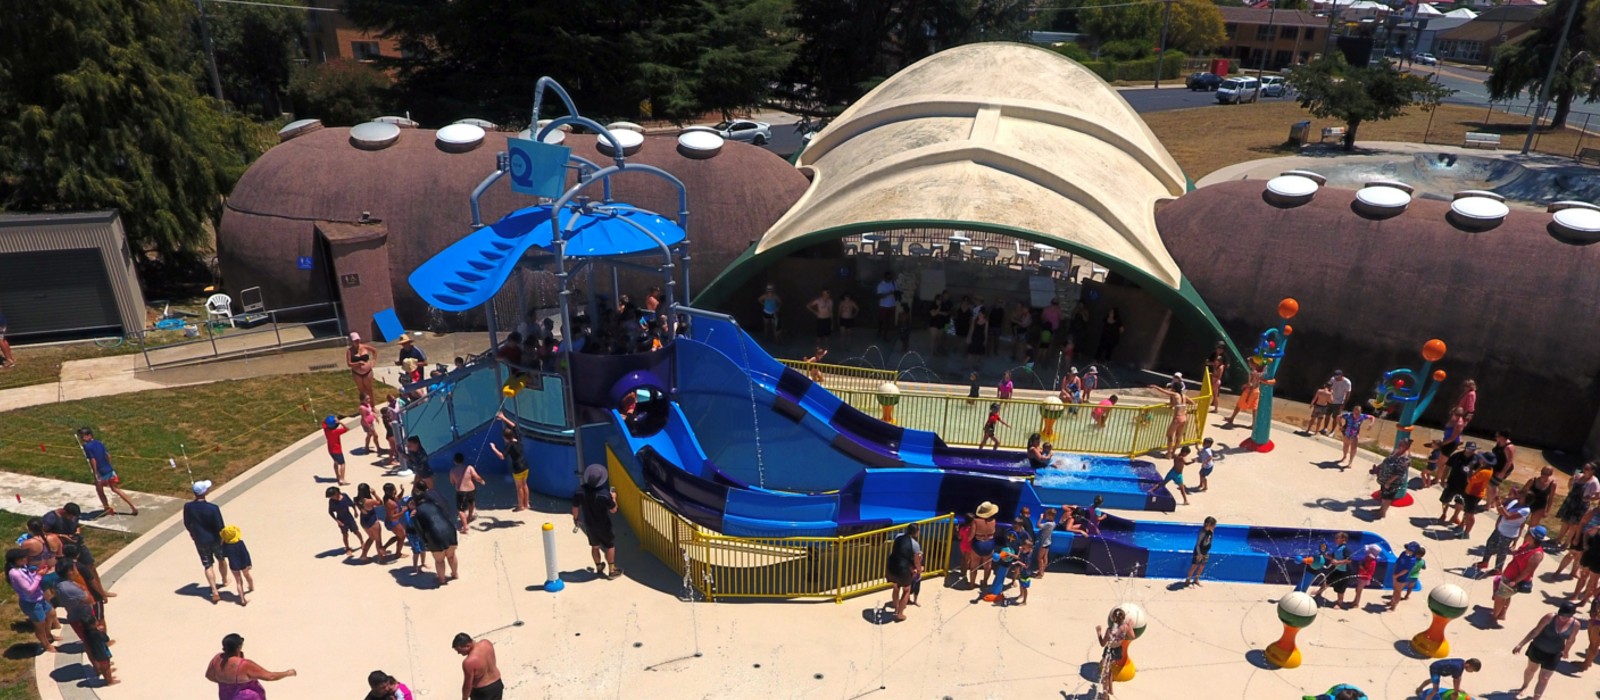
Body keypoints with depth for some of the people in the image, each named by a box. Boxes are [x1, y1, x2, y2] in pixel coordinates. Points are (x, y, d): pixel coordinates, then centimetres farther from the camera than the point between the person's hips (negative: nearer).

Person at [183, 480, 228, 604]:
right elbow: (220, 527, -18)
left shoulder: (188, 507, -16)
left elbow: (187, 524, 0)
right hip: (215, 539, -2)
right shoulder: (213, 508, -25)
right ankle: (225, 581, 45)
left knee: (208, 566, 9)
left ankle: (215, 592, 3)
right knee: (221, 560, 24)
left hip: (200, 541, 2)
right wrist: (223, 538, 2)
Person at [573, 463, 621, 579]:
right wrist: (613, 498, 0)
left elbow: (575, 507, -6)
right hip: (603, 525, -4)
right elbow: (613, 510, -17)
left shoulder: (580, 490, -19)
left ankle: (599, 567, 42)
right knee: (610, 546, 16)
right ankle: (612, 570, 25)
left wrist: (576, 519, 13)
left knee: (594, 546, 24)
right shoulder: (604, 494, -30)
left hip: (588, 524, 4)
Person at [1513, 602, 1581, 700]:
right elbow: (1535, 631, -18)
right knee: (1531, 669, 24)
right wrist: (1520, 644, -20)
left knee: (1543, 679, 1)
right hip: (1537, 649, 0)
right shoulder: (1550, 617, -24)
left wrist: (1565, 651, 18)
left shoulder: (1575, 625, -17)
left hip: (1553, 655, 0)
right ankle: (1524, 686, 51)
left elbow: (1570, 640, 2)